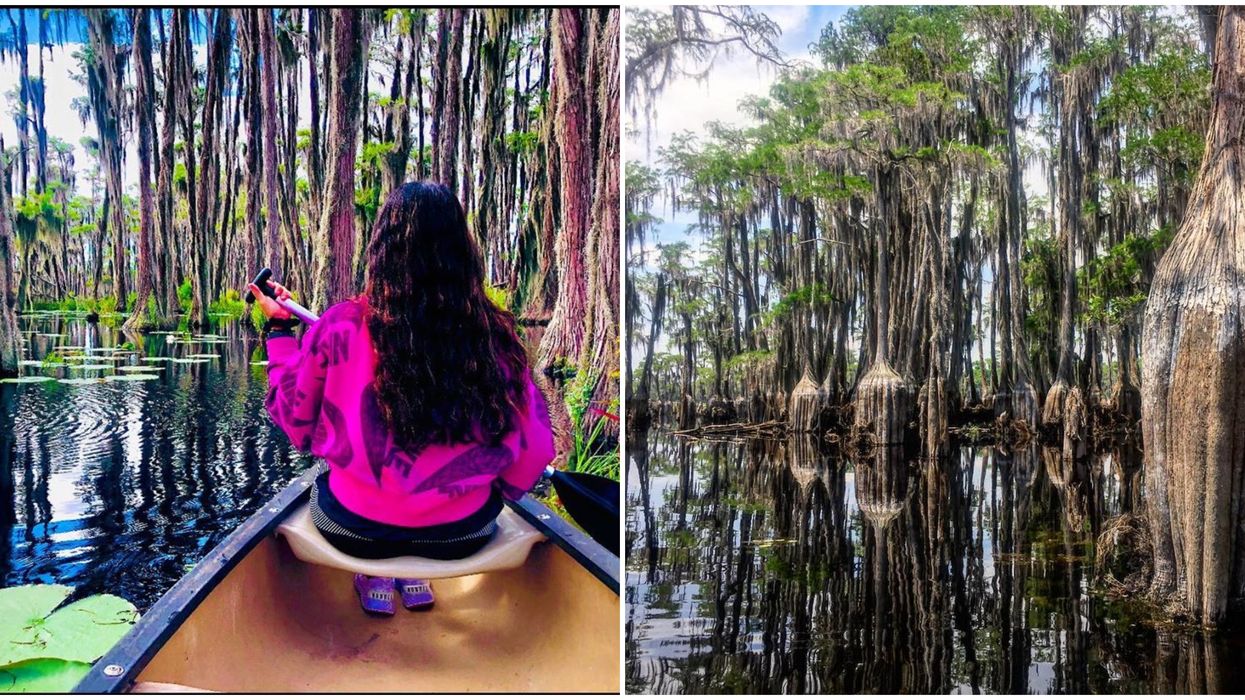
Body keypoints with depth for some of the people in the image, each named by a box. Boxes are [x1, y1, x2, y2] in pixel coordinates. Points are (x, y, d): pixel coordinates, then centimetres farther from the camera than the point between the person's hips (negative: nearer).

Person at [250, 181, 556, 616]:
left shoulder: (340, 326, -16)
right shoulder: (494, 334, -15)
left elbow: (296, 422, -1)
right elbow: (532, 450, -8)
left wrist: (278, 328, 11)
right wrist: (497, 490, 14)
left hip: (356, 531, 0)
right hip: (462, 536, 1)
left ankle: (376, 578, 30)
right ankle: (416, 578, 30)